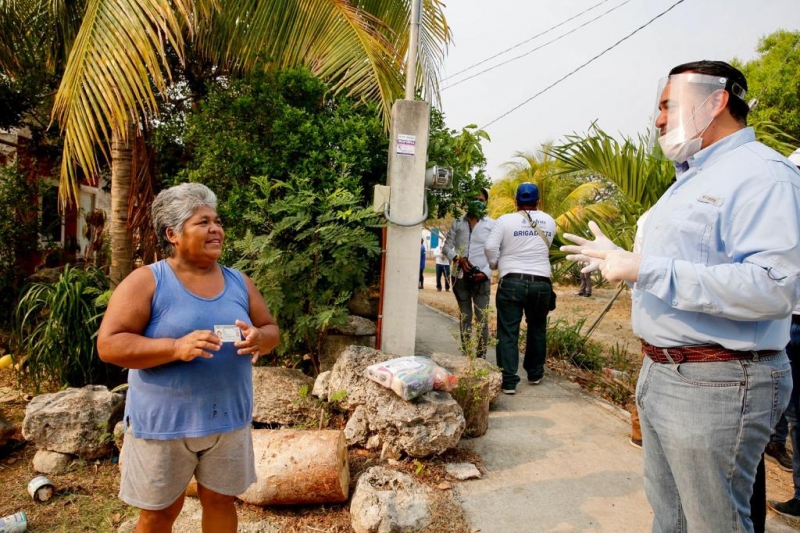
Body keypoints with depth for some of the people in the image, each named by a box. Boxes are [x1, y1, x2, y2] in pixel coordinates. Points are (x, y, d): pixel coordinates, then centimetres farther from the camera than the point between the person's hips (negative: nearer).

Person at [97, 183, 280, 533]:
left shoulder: (238, 281, 4)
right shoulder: (146, 281, -10)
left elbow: (271, 329, 9)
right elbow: (108, 344, -14)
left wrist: (258, 339, -15)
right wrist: (176, 347, -27)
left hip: (229, 418, 4)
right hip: (164, 422, -3)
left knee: (221, 500, 18)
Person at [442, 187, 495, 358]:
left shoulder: (492, 224, 2)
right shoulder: (458, 222, 8)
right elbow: (447, 246, 9)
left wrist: (486, 272, -13)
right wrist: (457, 258, -10)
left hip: (481, 277, -2)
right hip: (461, 276, 2)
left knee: (482, 318, -5)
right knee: (464, 317, 9)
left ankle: (481, 357, 1)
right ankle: (466, 356, 18)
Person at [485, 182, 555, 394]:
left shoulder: (506, 220, -3)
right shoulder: (549, 221, 9)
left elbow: (491, 247, -8)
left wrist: (495, 264, 9)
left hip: (512, 282, -3)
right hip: (541, 283, 3)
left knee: (508, 333, 1)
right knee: (537, 329, 19)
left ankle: (509, 381, -1)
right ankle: (535, 373, 31)